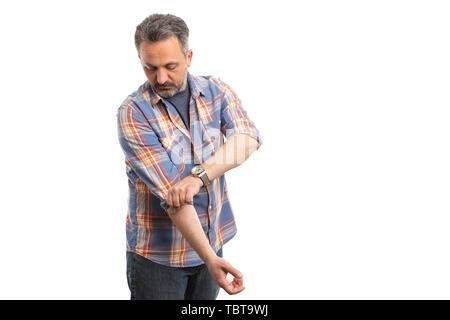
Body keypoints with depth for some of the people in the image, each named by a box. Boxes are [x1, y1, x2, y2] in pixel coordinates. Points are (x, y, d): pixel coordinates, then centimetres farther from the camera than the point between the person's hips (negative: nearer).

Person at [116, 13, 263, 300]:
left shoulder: (216, 91, -1)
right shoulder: (133, 113, -17)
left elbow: (248, 136, -17)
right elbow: (169, 191, -24)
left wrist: (199, 175, -32)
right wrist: (209, 257, -28)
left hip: (212, 238, 4)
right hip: (158, 253, -4)